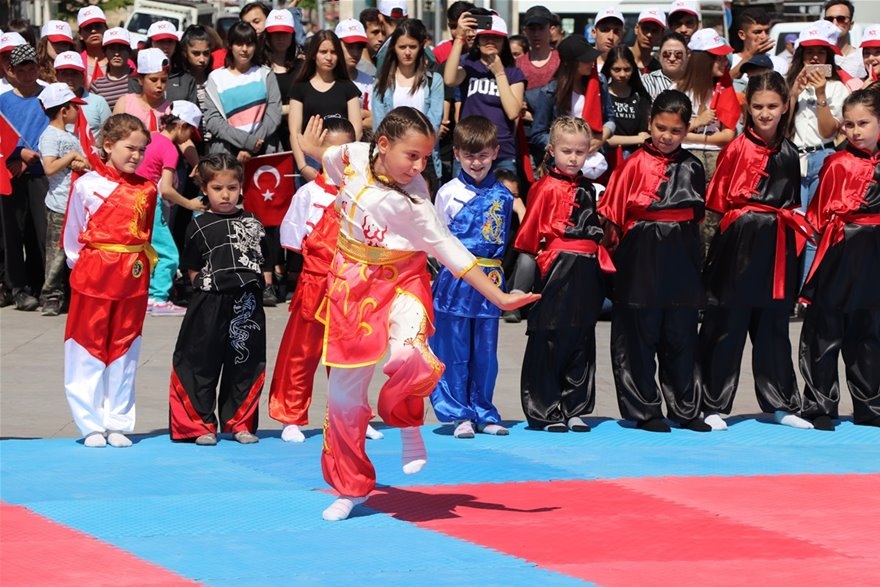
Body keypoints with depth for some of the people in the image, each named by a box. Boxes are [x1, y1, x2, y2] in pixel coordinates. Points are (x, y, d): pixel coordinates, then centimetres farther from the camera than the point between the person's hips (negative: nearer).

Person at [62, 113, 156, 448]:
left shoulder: (146, 190, 5)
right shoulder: (86, 185, -4)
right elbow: (72, 236, 2)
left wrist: (139, 264, 5)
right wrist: (80, 266, 2)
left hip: (133, 278, 3)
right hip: (93, 275, -3)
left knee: (124, 351, 8)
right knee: (88, 349, 1)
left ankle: (118, 424, 15)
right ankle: (91, 426, 8)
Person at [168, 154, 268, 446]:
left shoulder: (252, 223, 9)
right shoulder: (200, 226, -1)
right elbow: (191, 268, 0)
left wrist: (252, 284, 5)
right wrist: (208, 284, -9)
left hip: (247, 305, 3)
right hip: (210, 304, -3)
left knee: (244, 364, 8)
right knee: (202, 364, 1)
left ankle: (238, 422, 20)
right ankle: (201, 425, 10)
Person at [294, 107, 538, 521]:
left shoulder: (414, 202, -19)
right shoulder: (352, 158, -12)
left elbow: (450, 251, -16)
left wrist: (499, 298, -18)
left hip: (402, 284, -3)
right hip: (352, 285, 3)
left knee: (410, 357, -33)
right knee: (345, 391, 6)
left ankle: (406, 423, 1)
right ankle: (351, 487, 22)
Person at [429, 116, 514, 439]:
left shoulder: (503, 195, 7)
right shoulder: (448, 193, 0)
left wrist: (497, 272, 7)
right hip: (455, 280, -3)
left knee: (485, 351, 8)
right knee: (454, 352, -1)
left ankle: (483, 412, 17)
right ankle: (459, 414, 6)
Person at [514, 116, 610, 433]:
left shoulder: (588, 189, 13)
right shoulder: (546, 188, -7)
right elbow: (529, 233, -8)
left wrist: (601, 268, 14)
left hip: (586, 270, 7)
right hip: (556, 269, -7)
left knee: (582, 343, 10)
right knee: (547, 343, -2)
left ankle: (574, 409, 17)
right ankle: (544, 411, 2)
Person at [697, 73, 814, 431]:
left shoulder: (789, 154, 9)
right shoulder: (737, 149, -6)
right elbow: (717, 201, -6)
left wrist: (788, 220, 7)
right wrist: (745, 214, -9)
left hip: (777, 246, 5)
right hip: (740, 244, -5)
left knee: (773, 327, 13)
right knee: (727, 325, -1)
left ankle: (781, 404, 19)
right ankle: (713, 406, 5)